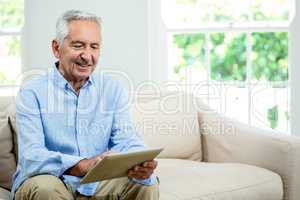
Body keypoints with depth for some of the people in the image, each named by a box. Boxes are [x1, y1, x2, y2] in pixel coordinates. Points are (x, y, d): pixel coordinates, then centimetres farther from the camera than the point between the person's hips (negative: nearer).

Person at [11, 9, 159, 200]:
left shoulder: (113, 89, 6)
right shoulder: (32, 93, -8)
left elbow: (126, 141, -5)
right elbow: (31, 157, -20)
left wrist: (141, 164, -31)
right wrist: (83, 166, -38)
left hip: (97, 184, 3)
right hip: (48, 182, -3)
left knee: (147, 182, -19)